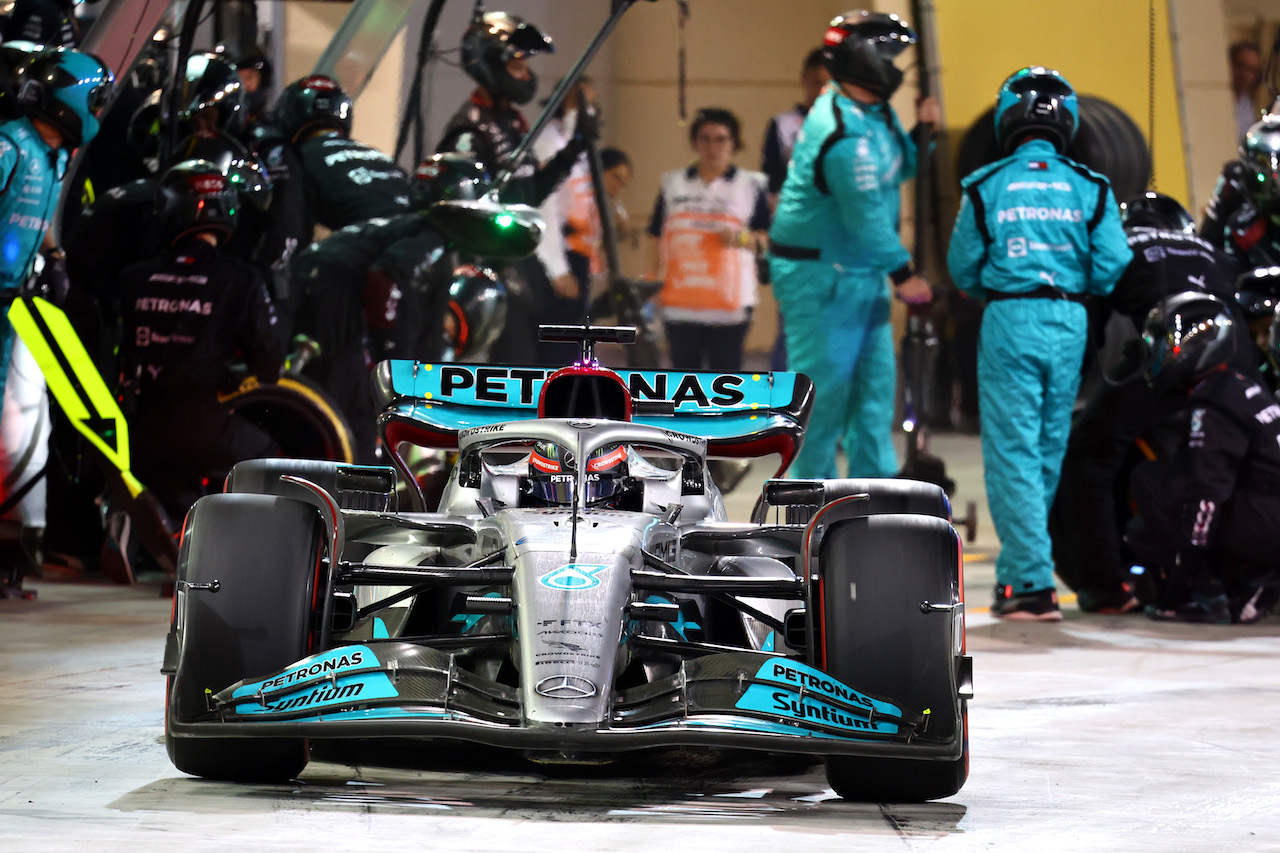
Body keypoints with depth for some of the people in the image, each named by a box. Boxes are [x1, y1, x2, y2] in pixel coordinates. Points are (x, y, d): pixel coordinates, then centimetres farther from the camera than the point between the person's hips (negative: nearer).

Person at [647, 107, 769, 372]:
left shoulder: (751, 185, 6)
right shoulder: (673, 184, 14)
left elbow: (767, 239, 4)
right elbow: (656, 236, 17)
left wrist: (742, 239, -15)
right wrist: (652, 280, 9)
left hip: (730, 304, -3)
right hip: (679, 303, 3)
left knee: (726, 372, -3)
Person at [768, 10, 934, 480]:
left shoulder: (873, 114, 7)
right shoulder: (846, 134, -24)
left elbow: (900, 169, 19)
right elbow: (865, 213, -22)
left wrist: (922, 130, 2)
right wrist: (902, 274, -14)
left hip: (860, 271, 10)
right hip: (819, 275, -10)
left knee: (875, 379, 10)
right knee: (824, 386, -3)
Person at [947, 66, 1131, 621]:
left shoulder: (985, 188, -2)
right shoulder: (1091, 189, 1)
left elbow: (963, 268, 2)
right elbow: (1112, 270, -2)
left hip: (1010, 320, -3)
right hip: (1070, 324, 3)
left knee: (1013, 452, -1)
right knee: (1050, 450, 14)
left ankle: (1032, 582, -10)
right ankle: (1017, 570, 25)